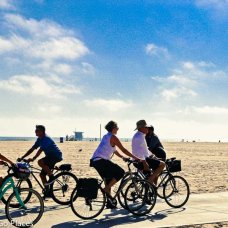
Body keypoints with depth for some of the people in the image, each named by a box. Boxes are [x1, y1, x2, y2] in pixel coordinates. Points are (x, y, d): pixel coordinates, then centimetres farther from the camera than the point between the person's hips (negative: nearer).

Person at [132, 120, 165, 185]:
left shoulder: (141, 136, 17)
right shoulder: (139, 137, -18)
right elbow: (139, 151, -27)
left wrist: (151, 155, 20)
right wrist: (144, 163, -28)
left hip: (144, 158, 11)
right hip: (141, 161, -11)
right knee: (162, 164, -12)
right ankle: (150, 179, -11)